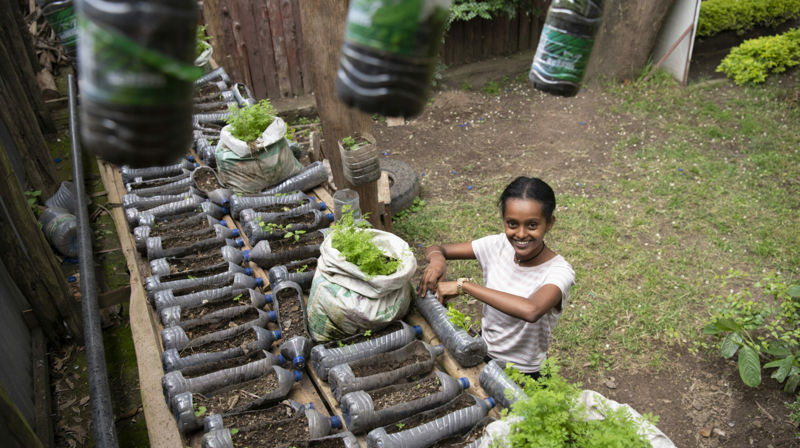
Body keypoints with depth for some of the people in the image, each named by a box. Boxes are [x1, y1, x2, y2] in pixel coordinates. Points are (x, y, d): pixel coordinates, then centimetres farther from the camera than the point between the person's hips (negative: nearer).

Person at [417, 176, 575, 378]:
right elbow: (435, 249, -1)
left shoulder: (559, 271, -25)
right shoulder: (498, 246, -10)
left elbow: (531, 311, -46)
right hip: (483, 350, 5)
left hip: (523, 374, -5)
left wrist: (464, 285, -39)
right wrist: (437, 258, -26)